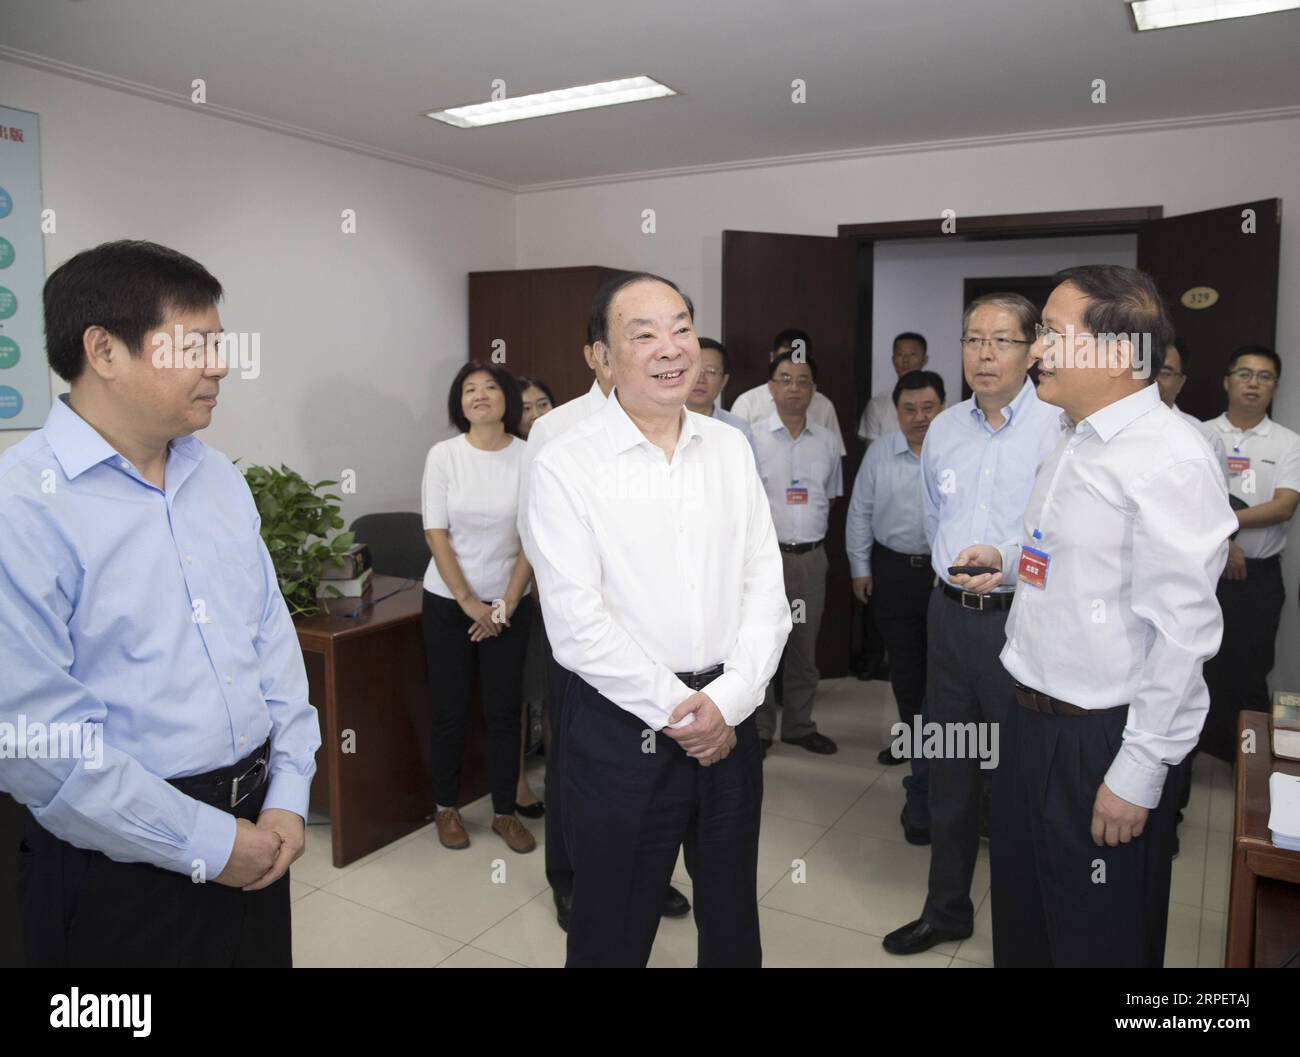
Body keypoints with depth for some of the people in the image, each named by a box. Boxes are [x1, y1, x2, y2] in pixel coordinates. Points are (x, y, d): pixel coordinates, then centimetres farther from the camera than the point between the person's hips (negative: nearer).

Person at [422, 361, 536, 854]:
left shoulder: (529, 458, -6)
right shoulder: (443, 456, -6)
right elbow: (436, 535, -7)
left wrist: (506, 603, -7)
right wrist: (469, 602, -10)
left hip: (509, 603, 0)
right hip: (448, 601, 0)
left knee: (504, 708, 6)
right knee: (451, 708, 8)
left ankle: (505, 811, 21)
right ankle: (447, 807, 26)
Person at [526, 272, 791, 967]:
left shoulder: (730, 448, 5)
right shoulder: (565, 466, -10)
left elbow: (766, 587, 3)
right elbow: (577, 623, -15)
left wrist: (728, 699, -9)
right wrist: (677, 710, -12)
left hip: (728, 717, 4)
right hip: (622, 727, -4)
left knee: (732, 920, 21)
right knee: (613, 930, 14)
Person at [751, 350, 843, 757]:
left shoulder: (828, 442, 8)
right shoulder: (754, 439, -6)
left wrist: (814, 536, 10)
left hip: (812, 555, 5)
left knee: (805, 644, 14)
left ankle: (799, 724, 28)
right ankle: (758, 729, 15)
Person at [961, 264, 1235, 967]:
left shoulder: (1169, 458, -19)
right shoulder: (1072, 440, 9)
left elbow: (1182, 631, -22)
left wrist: (1139, 772, -20)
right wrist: (1008, 561, 4)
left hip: (1105, 738, -8)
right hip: (1034, 718, 8)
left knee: (1099, 938, 12)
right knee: (1018, 915, 23)